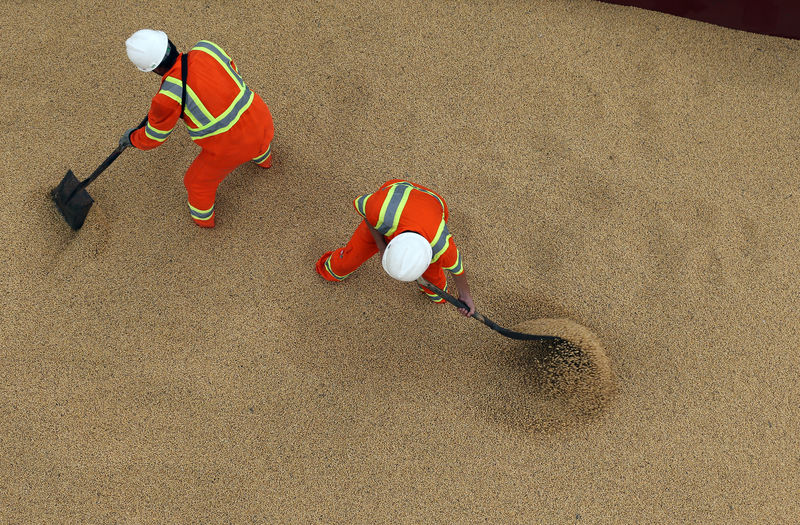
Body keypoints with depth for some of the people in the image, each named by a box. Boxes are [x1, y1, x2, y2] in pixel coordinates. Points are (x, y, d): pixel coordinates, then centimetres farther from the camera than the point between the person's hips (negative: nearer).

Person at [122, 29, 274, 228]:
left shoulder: (167, 98, -23)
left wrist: (131, 138, 18)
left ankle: (203, 216, 60)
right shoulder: (206, 48, -13)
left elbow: (154, 137, -4)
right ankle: (263, 157, 78)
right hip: (262, 121, 4)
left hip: (231, 149, -3)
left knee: (200, 181, 29)